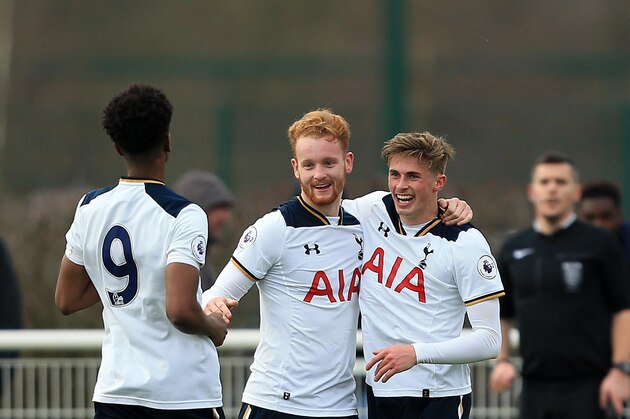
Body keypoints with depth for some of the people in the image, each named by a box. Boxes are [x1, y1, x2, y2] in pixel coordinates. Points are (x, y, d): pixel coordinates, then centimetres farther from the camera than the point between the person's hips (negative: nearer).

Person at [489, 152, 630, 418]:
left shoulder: (600, 243, 0)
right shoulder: (513, 249, 12)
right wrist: (502, 360, 5)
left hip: (586, 386, -5)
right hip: (535, 386, 5)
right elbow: (500, 314, 20)